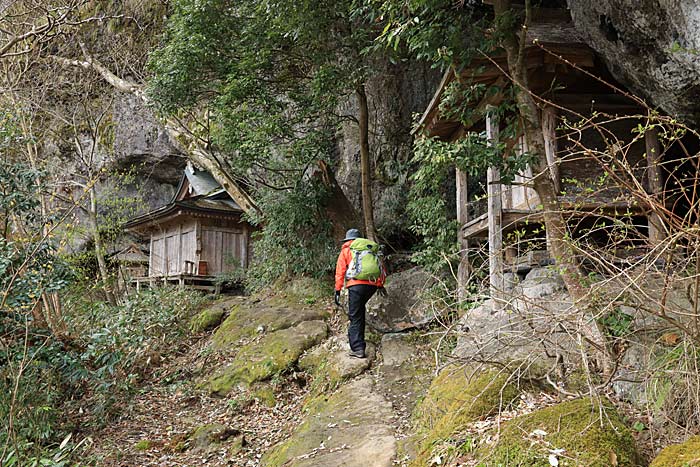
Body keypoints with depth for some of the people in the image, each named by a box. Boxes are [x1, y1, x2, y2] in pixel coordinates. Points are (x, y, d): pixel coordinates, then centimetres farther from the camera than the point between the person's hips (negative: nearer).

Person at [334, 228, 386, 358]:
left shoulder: (346, 250, 13)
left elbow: (340, 271, 5)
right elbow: (380, 267, 18)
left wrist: (338, 290, 5)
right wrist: (380, 285, 25)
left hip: (356, 284, -4)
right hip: (372, 284, 4)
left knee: (355, 317, -3)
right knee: (360, 308, 27)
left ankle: (357, 348, -10)